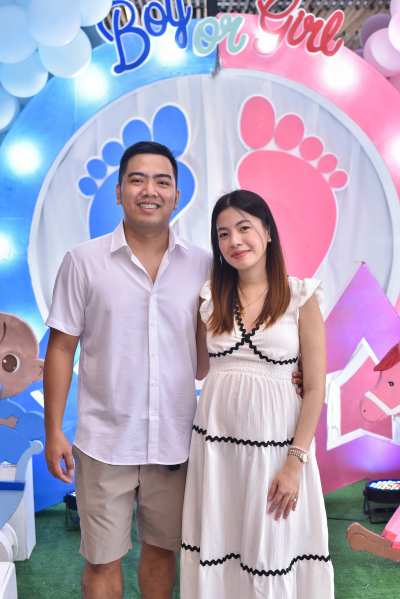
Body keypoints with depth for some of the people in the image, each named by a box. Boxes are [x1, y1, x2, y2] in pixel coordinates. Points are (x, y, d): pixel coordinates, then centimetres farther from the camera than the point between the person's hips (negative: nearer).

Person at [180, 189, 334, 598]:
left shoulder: (301, 297, -6)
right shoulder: (210, 297, 3)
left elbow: (315, 388, -6)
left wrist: (296, 461, -12)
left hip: (275, 441, -3)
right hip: (215, 439, 3)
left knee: (271, 551, 10)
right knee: (217, 545, 13)